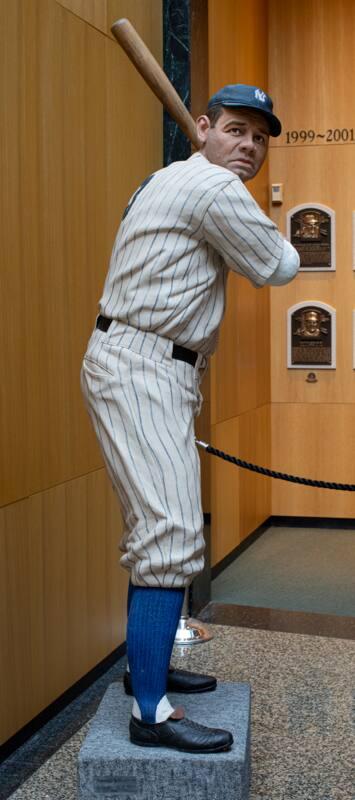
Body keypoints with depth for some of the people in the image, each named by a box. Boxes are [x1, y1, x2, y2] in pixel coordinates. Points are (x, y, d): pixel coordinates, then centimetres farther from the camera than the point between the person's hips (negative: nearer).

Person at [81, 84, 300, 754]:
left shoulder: (173, 182, 20)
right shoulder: (213, 187, -12)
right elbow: (276, 268, -4)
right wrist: (277, 243, 17)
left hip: (155, 372, 11)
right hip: (139, 369, -11)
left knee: (157, 527, 17)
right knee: (172, 535, -15)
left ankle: (146, 666, 30)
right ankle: (150, 714, -13)